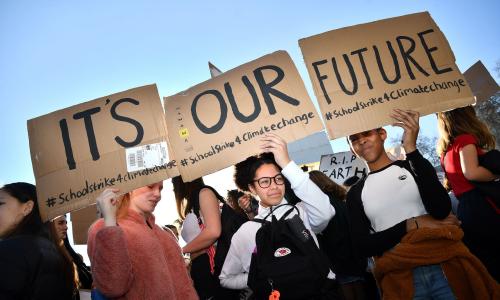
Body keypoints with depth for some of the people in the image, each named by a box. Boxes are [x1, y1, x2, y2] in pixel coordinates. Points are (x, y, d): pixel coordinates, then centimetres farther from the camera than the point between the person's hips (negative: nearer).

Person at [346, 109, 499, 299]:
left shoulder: (414, 167, 5)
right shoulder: (356, 193, 5)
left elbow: (442, 210, -13)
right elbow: (362, 247, -2)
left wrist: (411, 149, -17)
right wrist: (410, 226, -13)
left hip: (445, 267, 0)